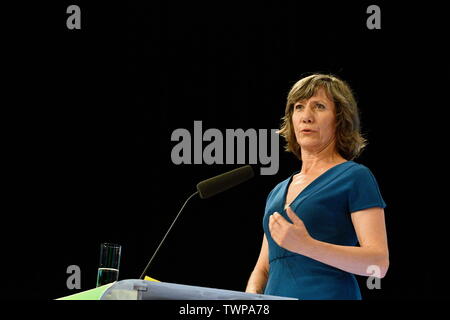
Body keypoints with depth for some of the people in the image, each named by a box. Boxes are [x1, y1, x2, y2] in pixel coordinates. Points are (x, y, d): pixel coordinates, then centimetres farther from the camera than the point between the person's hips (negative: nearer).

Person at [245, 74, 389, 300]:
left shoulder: (355, 177, 0)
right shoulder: (278, 192, 21)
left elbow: (379, 263, -9)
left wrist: (306, 246, -19)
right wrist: (250, 296, 1)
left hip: (330, 295, -5)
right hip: (276, 295, 5)